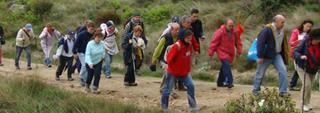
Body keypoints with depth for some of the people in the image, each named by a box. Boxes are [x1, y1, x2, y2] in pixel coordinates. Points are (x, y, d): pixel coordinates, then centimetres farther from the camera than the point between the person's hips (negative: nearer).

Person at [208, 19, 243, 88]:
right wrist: (211, 52, -12)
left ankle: (220, 82, 25)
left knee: (224, 67, 13)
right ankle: (229, 82, -26)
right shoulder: (220, 32, -15)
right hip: (222, 52, -6)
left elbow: (237, 42, 15)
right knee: (226, 65, -22)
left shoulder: (234, 32, 2)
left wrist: (239, 51, 10)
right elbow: (214, 42, -13)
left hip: (230, 53, 6)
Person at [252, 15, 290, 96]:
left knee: (283, 70, -9)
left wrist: (284, 57, 16)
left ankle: (283, 91, -4)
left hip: (277, 55, 6)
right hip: (266, 56, -6)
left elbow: (283, 45, 17)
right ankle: (255, 90, 24)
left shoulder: (281, 31, 6)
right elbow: (260, 43, -20)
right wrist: (260, 56, -21)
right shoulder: (267, 30, -17)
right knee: (260, 73, 6)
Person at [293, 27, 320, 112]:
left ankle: (307, 103, 30)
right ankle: (304, 104, 2)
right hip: (302, 67, -3)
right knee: (307, 85, -14)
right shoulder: (305, 42, -20)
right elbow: (295, 52, -18)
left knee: (309, 86, 12)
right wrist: (301, 56, -38)